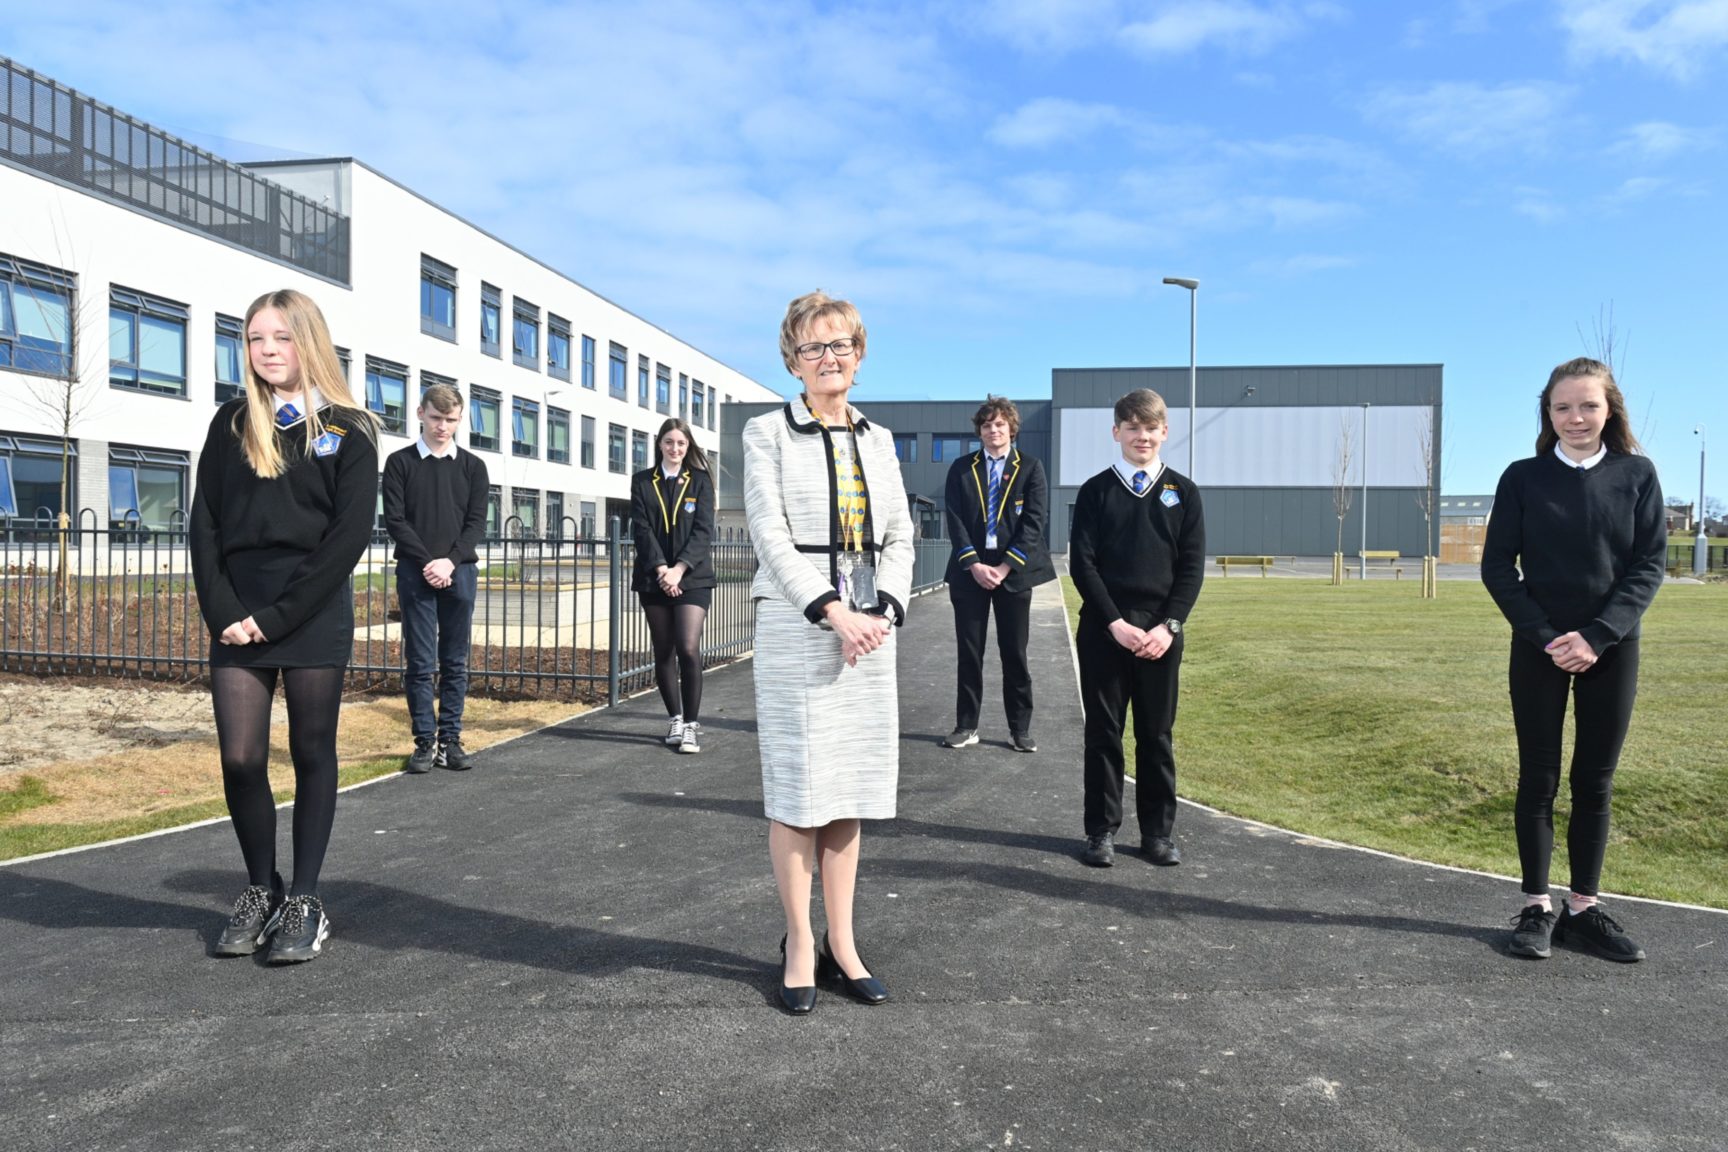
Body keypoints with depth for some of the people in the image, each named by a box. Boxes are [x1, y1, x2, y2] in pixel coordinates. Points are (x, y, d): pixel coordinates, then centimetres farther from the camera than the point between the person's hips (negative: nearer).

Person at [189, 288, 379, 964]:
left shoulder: (347, 430, 1)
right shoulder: (232, 424, 11)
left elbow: (350, 535, -7)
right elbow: (204, 523, 7)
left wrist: (275, 617, -13)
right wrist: (223, 613, -7)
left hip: (313, 617, -3)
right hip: (236, 617, 3)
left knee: (312, 755, 3)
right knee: (240, 759, 0)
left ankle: (304, 901, 12)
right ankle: (260, 890, 19)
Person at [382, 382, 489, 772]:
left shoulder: (473, 466, 10)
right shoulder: (400, 462, 5)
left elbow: (476, 522, 3)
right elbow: (395, 520, -2)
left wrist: (450, 561, -11)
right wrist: (427, 562, -12)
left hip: (460, 572, 2)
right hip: (415, 573, -2)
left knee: (455, 663, 5)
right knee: (419, 663, 0)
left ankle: (450, 740, 11)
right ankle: (424, 742, 6)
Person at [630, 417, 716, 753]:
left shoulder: (700, 481, 5)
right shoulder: (642, 481, 8)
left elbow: (703, 531, -4)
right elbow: (641, 528, -1)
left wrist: (679, 569, -16)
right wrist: (660, 568, -14)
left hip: (692, 577, -2)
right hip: (654, 578, 2)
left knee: (689, 649, -13)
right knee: (663, 653, 7)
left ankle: (691, 725, -6)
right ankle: (675, 719, 20)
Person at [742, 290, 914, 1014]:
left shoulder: (878, 440, 14)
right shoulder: (768, 435, 0)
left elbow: (899, 539, 9)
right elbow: (772, 538, -9)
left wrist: (882, 613, -7)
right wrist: (834, 614, -17)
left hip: (869, 629, 4)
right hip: (796, 628, -4)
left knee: (852, 789, 8)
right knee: (797, 787, 1)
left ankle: (841, 941, 18)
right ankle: (800, 943, 14)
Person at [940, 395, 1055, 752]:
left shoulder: (1030, 467, 3)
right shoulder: (961, 468, 6)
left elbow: (1033, 523, -4)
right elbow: (955, 520, 0)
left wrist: (1004, 568, -12)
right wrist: (974, 565, -11)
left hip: (1013, 571, -1)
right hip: (970, 571, 1)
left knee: (1015, 653, 3)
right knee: (968, 652, 4)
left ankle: (1019, 729, 11)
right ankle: (966, 725, 13)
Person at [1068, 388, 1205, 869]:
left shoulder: (1183, 492, 6)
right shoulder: (1096, 491, 2)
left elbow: (1193, 566, 3)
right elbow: (1081, 563, -3)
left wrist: (1169, 626, -9)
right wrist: (1116, 623, -13)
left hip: (1161, 632, 1)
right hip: (1103, 629, -1)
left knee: (1157, 733, 7)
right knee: (1103, 732, 4)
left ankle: (1158, 831, 17)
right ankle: (1101, 830, 12)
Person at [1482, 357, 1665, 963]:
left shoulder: (1637, 474, 2)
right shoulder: (1524, 477, -1)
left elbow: (1650, 564, -3)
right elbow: (1497, 567, -3)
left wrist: (1597, 636, -15)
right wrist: (1545, 637, -13)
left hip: (1612, 651, 1)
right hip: (1539, 651, -1)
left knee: (1595, 782, 7)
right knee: (1538, 778, 4)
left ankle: (1584, 907, 17)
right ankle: (1536, 907, 13)